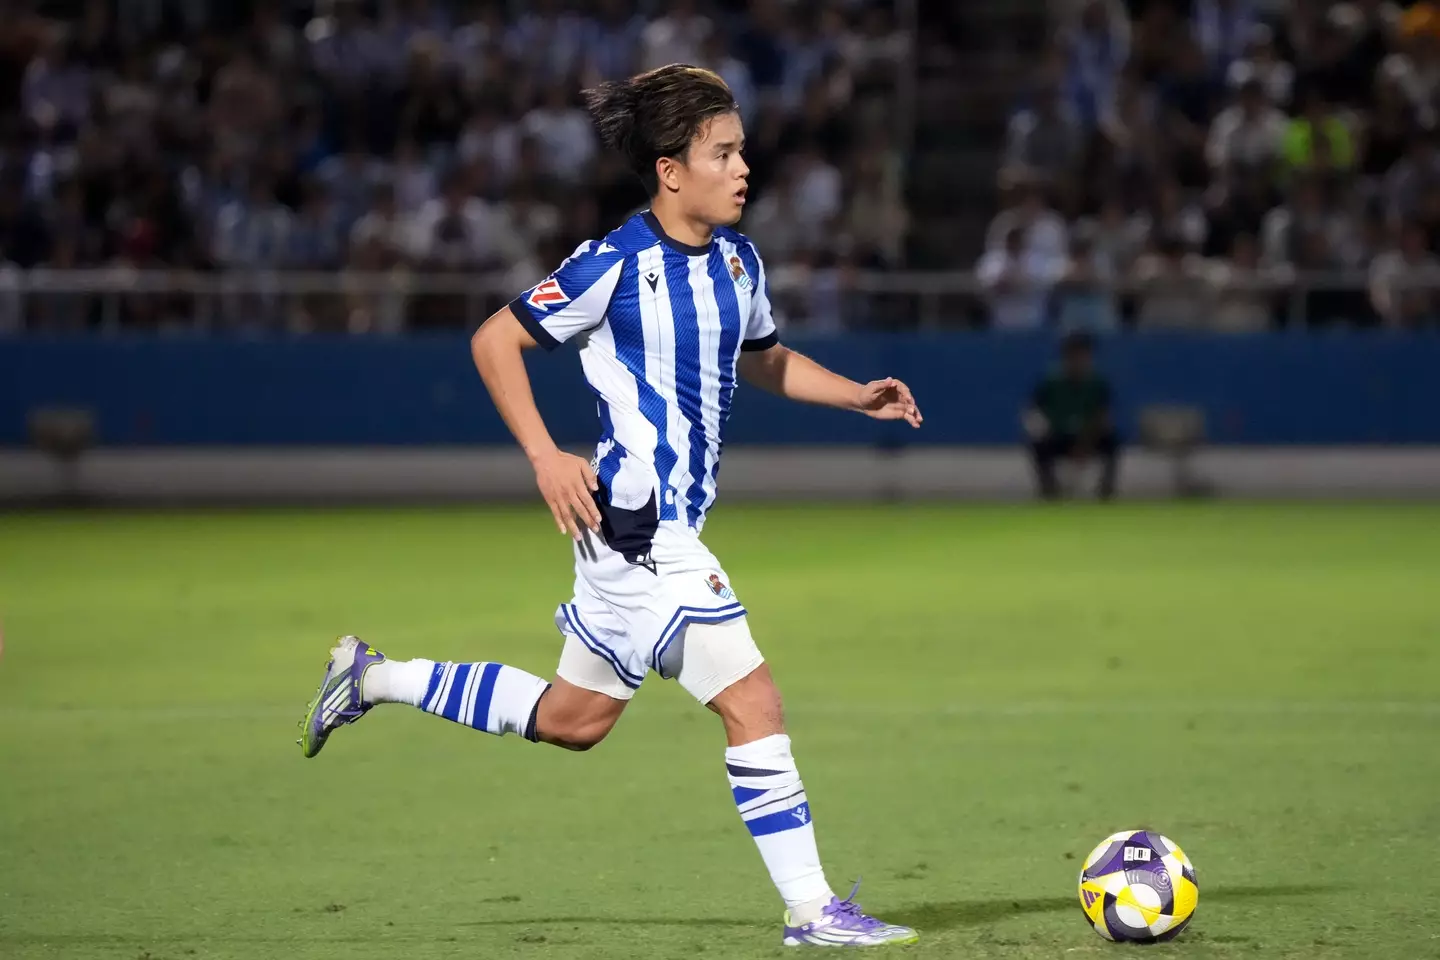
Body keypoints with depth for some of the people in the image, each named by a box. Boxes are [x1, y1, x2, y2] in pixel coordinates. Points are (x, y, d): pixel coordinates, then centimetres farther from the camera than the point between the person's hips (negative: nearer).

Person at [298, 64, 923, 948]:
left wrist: (860, 396, 11)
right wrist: (546, 457, -16)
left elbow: (763, 360, 26)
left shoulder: (737, 260, 7)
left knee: (572, 718, 20)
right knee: (754, 703, -11)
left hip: (674, 526, 9)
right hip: (637, 527, -9)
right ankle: (811, 909, -3)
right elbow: (495, 341, -8)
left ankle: (373, 678, 33)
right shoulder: (617, 265, -15)